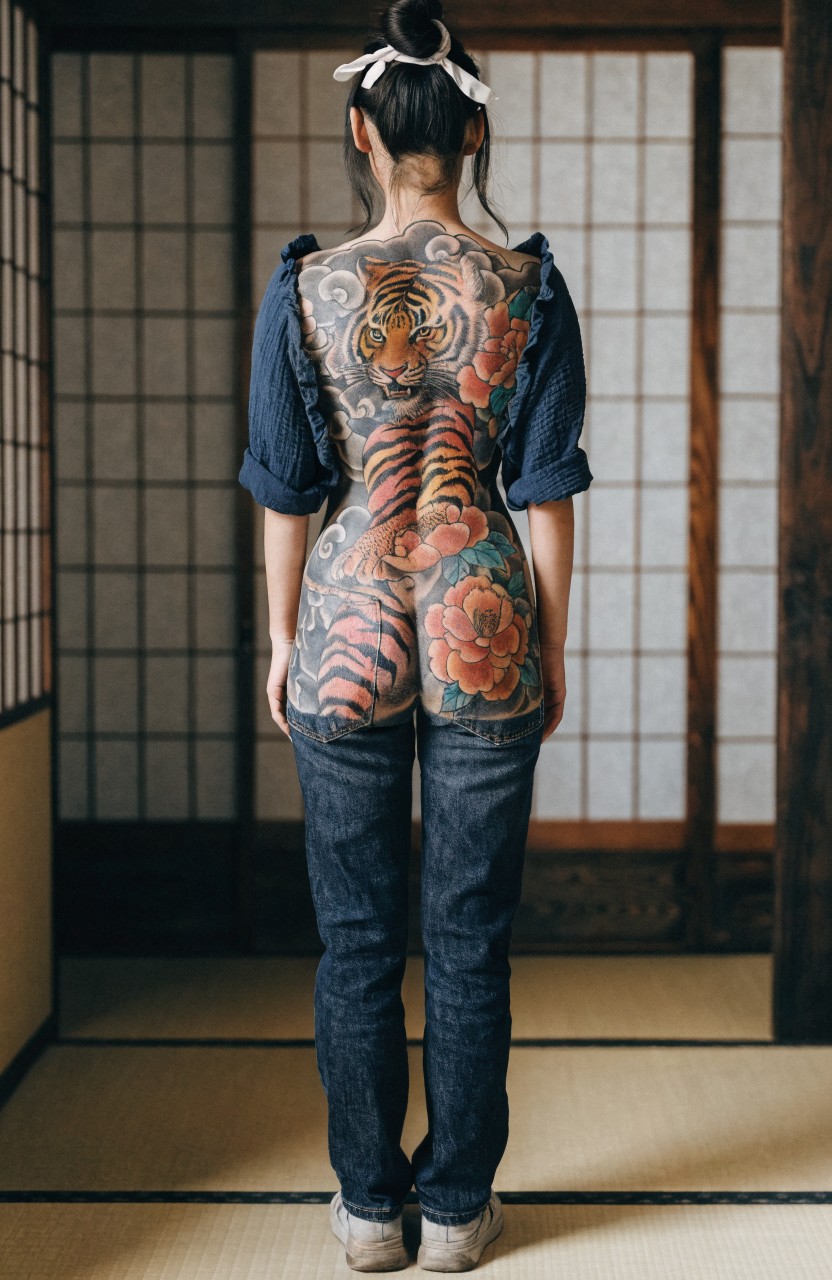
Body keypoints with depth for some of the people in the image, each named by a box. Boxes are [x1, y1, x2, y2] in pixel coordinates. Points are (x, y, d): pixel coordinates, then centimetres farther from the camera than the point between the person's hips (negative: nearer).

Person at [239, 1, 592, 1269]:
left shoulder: (306, 288, -4)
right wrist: (552, 647, 7)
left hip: (349, 625, 0)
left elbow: (285, 487, 0)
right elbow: (547, 490, -1)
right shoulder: (528, 288, -3)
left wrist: (282, 639, 11)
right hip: (487, 629, 0)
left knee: (357, 938, 10)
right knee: (470, 939, 9)